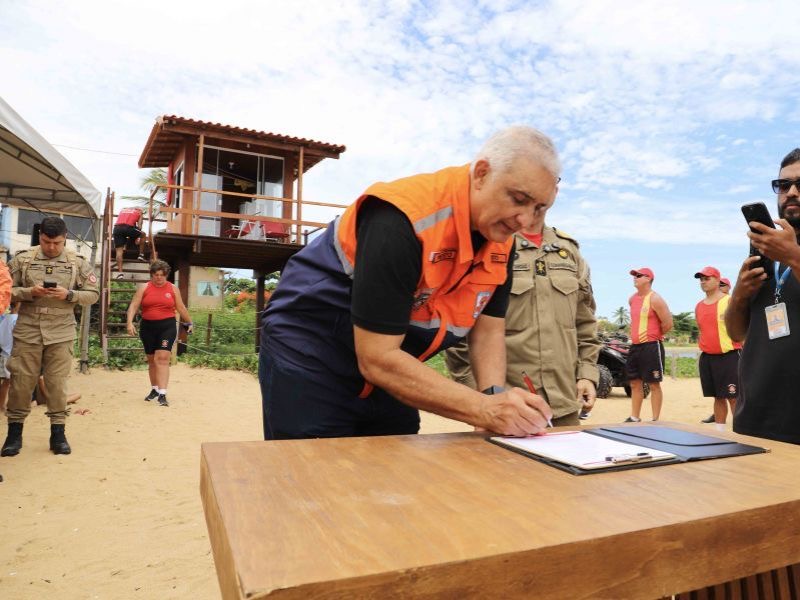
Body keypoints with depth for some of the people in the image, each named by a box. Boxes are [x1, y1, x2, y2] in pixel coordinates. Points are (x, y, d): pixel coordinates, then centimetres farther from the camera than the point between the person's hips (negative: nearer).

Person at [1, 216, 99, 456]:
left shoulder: (78, 263, 3)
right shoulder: (23, 259, 4)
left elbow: (93, 294, 4)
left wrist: (69, 294, -13)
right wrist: (30, 292, -13)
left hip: (61, 333, 0)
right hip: (27, 331, 1)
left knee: (57, 383, 4)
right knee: (21, 381, 5)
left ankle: (58, 432, 14)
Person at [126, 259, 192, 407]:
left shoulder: (173, 289, 4)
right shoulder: (144, 288, 3)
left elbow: (181, 308, 14)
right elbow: (133, 306, -3)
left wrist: (189, 323, 20)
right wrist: (130, 323, -17)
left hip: (167, 327, -2)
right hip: (147, 327, 2)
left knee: (162, 358, -14)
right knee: (151, 360, 14)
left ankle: (162, 394, -17)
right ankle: (154, 389, 32)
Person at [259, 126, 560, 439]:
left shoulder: (502, 240, -6)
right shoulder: (402, 218, -31)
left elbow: (487, 330, 0)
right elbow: (376, 359, -31)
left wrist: (495, 395, -20)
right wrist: (485, 410, -34)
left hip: (387, 372, 7)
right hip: (310, 361, -6)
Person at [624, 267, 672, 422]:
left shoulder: (655, 299, -12)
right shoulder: (632, 299, 12)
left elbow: (668, 323, -13)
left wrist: (654, 335, 0)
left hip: (651, 347, -8)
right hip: (635, 346, 8)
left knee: (654, 384, -1)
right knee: (635, 383, 12)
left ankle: (655, 420, 5)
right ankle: (634, 418, 21)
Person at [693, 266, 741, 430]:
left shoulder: (730, 301, -7)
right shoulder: (699, 306, 12)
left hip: (728, 356, -6)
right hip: (707, 357, 6)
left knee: (733, 396, -6)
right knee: (718, 397, 13)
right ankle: (719, 431, 19)